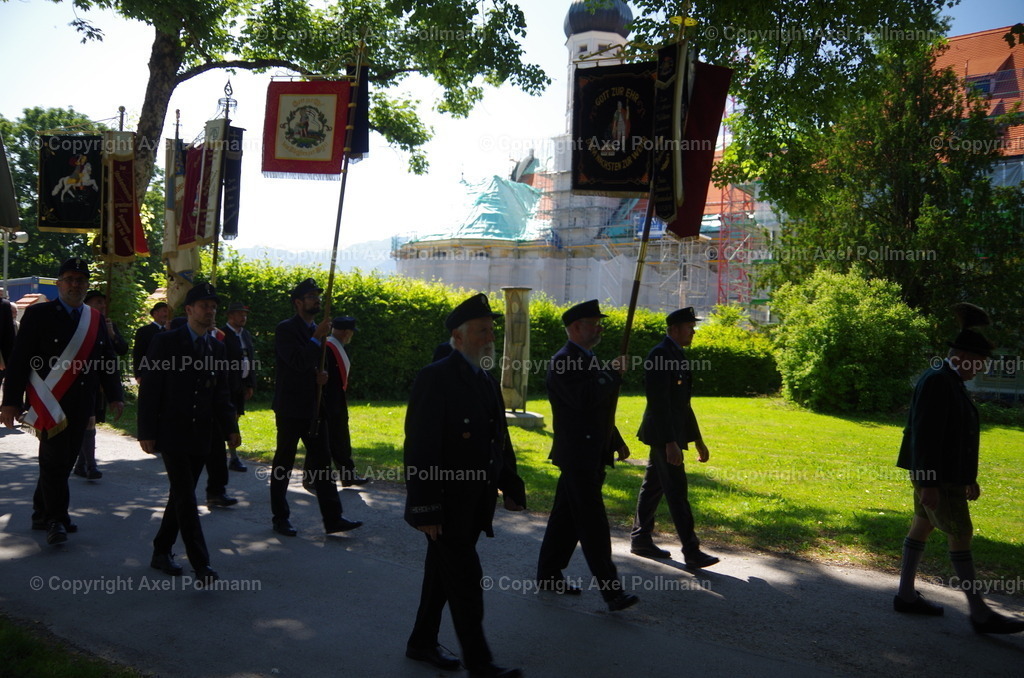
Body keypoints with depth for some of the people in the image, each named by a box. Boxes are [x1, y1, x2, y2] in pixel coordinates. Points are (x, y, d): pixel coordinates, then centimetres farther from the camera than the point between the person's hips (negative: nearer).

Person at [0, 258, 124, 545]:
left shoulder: (95, 320, 11)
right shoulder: (38, 314, -3)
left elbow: (107, 360, 12)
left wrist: (115, 396, 2)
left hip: (82, 407, 5)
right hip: (50, 403, -5)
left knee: (66, 459, 11)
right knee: (55, 459, -5)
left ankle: (42, 513, 26)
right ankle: (56, 519, 6)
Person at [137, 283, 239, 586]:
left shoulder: (217, 348, 10)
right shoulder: (165, 342, -5)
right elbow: (149, 389, -6)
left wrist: (231, 427, 0)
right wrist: (146, 433, -11)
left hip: (201, 437, 5)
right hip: (172, 434, -5)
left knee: (181, 496, 13)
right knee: (185, 498, -10)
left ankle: (161, 552, 28)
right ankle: (202, 567, -11)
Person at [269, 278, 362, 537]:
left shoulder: (316, 330, 12)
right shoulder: (285, 329, -10)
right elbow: (298, 362, -22)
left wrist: (320, 374, -2)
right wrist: (317, 338, -22)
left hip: (314, 407, 7)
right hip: (290, 408, -6)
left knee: (322, 461, 4)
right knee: (283, 464, 6)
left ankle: (333, 518, 5)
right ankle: (280, 518, 18)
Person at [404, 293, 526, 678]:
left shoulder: (486, 382, 11)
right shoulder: (435, 378, -16)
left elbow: (500, 441, 16)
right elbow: (420, 448, -20)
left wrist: (512, 488, 12)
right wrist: (425, 510, -22)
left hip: (472, 506, 8)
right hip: (445, 507, -8)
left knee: (443, 574, 19)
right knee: (466, 580, -2)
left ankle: (423, 642, 34)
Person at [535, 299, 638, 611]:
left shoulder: (589, 360, 17)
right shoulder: (563, 362, -15)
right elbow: (585, 400, -30)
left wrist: (617, 442, 23)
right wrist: (614, 373, -18)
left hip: (591, 455, 10)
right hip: (578, 454, -10)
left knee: (566, 518, 16)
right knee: (594, 526, -6)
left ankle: (548, 575, 26)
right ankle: (611, 590, -2)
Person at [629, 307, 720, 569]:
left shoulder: (677, 355, 15)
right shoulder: (659, 356, -16)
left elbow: (683, 403, 20)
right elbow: (659, 403, -22)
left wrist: (698, 440, 22)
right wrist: (670, 443, -25)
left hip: (670, 434, 10)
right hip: (663, 434, -10)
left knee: (653, 487, 14)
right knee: (677, 491, -7)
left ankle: (640, 540, 23)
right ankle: (692, 552, -4)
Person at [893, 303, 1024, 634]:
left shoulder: (951, 382, 13)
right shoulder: (936, 381, -18)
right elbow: (925, 434, -23)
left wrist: (969, 478, 20)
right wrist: (928, 482, -25)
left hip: (948, 473, 10)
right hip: (935, 475, -10)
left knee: (922, 526, 13)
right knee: (960, 533, -5)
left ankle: (906, 595, 21)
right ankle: (980, 613, 1)